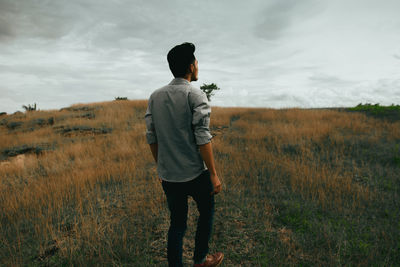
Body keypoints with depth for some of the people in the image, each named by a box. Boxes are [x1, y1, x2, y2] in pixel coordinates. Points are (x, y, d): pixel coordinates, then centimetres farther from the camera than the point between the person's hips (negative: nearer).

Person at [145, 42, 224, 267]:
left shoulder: (155, 97, 5)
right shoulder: (196, 95, -12)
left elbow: (151, 137, 7)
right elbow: (202, 138, -18)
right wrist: (214, 174, -12)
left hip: (168, 175, 5)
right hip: (195, 173, -4)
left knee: (177, 223, 17)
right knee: (207, 212, 21)